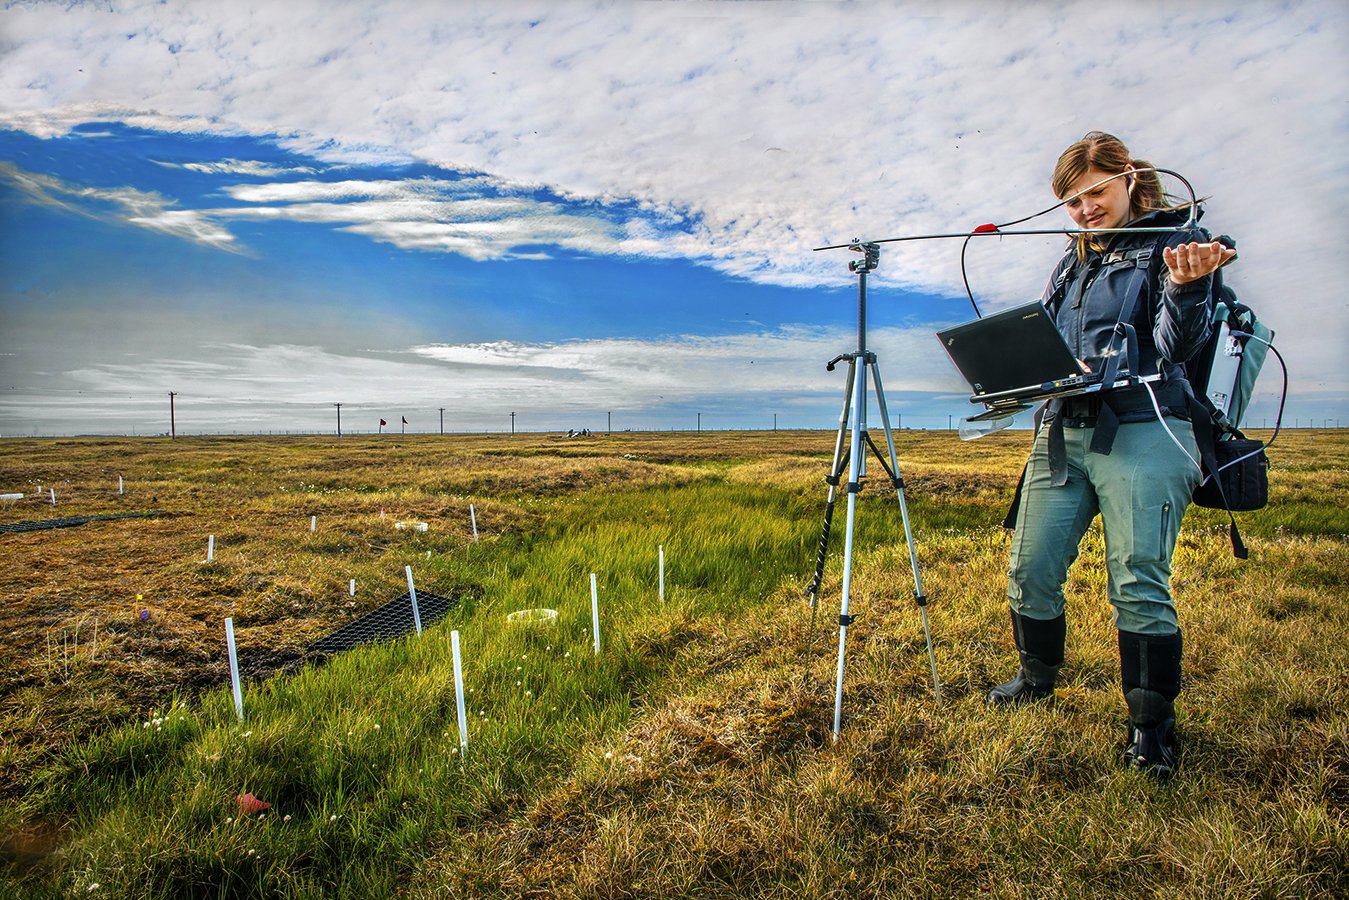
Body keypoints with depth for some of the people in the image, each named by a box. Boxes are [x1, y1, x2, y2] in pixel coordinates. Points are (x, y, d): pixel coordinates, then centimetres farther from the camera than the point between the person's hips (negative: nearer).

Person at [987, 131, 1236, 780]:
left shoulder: (1175, 242, 2)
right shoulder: (1072, 263, 21)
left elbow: (1177, 346, -9)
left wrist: (1186, 286, -28)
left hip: (1141, 433, -6)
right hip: (1062, 430, 6)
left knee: (1138, 585, -8)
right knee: (1030, 572, 6)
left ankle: (1152, 726, 8)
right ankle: (1036, 677, 30)